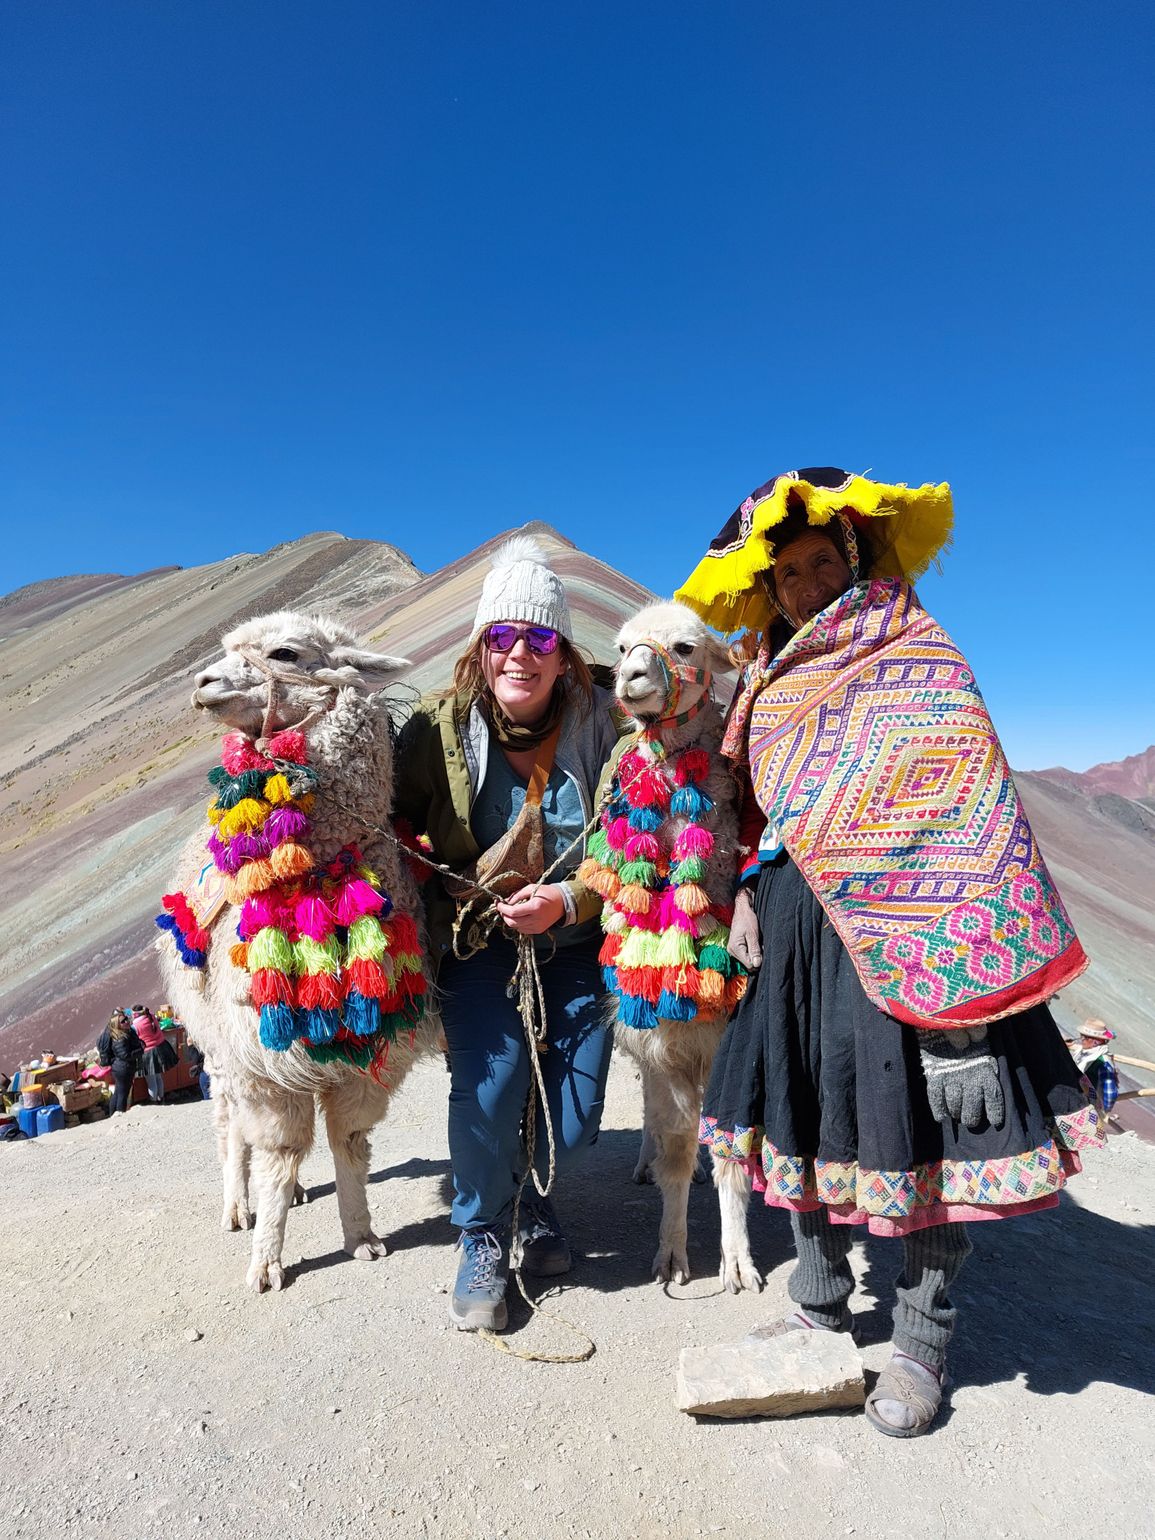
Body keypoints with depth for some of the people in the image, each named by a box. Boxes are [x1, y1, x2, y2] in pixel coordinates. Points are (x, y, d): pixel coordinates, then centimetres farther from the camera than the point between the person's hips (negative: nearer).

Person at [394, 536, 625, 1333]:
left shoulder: (600, 725, -8)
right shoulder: (439, 727, -9)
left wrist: (568, 899, -19)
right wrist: (444, 908, -7)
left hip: (576, 938, 1)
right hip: (476, 937, -1)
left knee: (575, 1115, 0)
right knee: (489, 1082, -17)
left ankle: (535, 1196, 36)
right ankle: (482, 1236, 13)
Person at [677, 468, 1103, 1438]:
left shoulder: (921, 658, -4)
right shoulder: (773, 684, 14)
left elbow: (966, 804, -13)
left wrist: (968, 953, -20)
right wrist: (748, 892, 9)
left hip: (902, 917, -6)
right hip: (797, 921, 6)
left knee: (921, 1114, 1)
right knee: (806, 1105, 12)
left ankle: (922, 1341, 23)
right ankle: (821, 1308, 32)